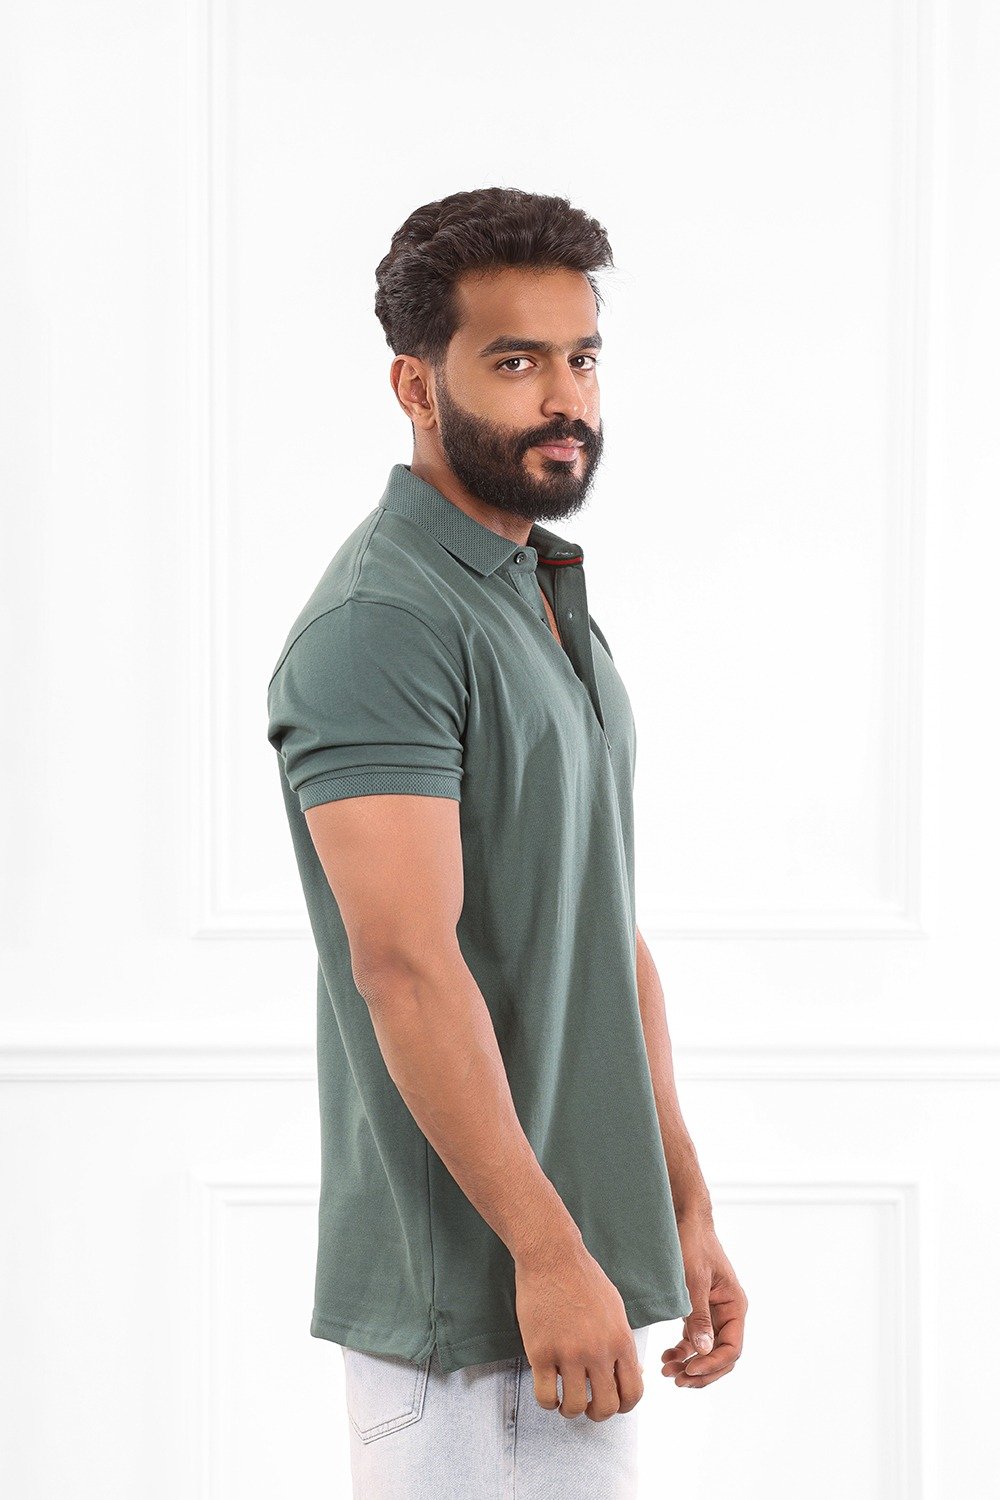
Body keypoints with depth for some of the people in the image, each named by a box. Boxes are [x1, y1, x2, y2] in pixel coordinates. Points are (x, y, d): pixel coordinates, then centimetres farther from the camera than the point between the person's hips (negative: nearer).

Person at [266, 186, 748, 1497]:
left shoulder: (558, 604, 15)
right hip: (461, 1289, -9)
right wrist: (549, 1251, -24)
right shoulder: (380, 624, -15)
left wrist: (686, 1211, 14)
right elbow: (406, 964, -23)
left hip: (584, 1257, 9)